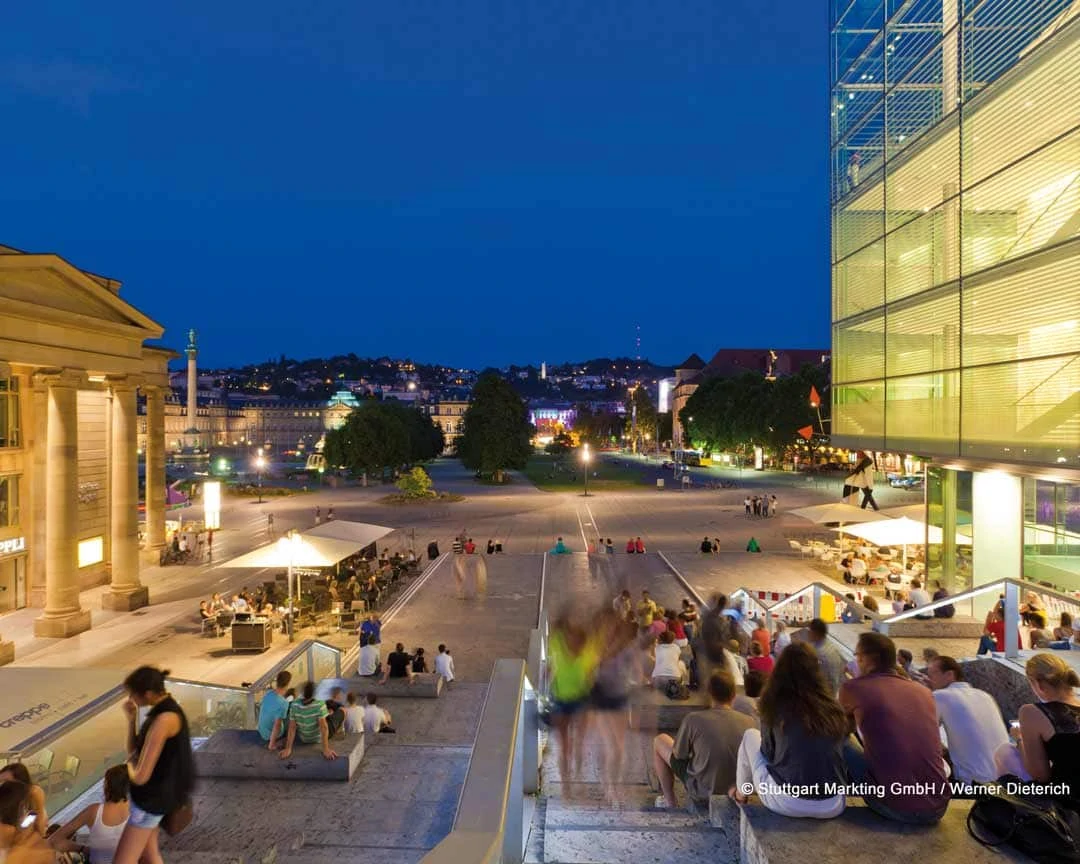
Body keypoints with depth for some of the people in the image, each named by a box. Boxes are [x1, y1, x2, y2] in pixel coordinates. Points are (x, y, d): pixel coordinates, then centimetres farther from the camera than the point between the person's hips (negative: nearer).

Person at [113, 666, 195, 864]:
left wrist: (129, 765, -4)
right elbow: (134, 751, 9)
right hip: (154, 794, 10)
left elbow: (140, 776, -25)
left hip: (153, 797, -10)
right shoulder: (162, 710, 3)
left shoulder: (164, 719, -27)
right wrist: (131, 718, -2)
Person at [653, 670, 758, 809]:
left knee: (659, 741, 14)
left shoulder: (694, 719, -20)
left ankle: (670, 802, 21)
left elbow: (678, 755, -6)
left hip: (703, 793, -3)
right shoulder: (751, 722, -13)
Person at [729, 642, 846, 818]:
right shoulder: (833, 708, 0)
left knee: (750, 736, 19)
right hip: (832, 807, 3)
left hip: (786, 803, -3)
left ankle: (741, 794, 35)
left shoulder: (776, 706, -7)